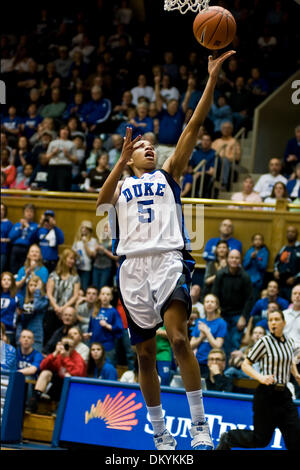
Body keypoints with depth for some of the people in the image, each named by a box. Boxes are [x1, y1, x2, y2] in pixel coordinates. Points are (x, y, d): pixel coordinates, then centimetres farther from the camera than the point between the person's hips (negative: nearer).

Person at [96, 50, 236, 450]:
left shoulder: (168, 174, 17)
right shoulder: (121, 185, 20)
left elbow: (193, 127, 7)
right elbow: (102, 201, -4)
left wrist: (212, 79, -2)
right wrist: (122, 160, -12)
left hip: (168, 260, -2)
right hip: (133, 266, 2)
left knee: (178, 335, -21)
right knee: (145, 352, 6)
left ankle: (200, 427, -18)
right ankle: (161, 436, 17)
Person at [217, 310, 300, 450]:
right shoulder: (264, 342, -9)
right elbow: (245, 365, -7)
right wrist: (261, 377, -22)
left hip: (284, 395, 6)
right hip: (266, 395, -6)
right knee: (261, 439, 0)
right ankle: (227, 439, 23)